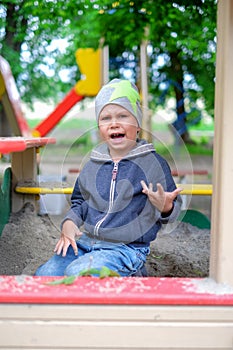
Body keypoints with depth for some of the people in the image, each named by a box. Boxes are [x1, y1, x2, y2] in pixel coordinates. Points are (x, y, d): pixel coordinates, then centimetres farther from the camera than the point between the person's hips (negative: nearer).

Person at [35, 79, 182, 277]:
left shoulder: (154, 162, -5)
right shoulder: (93, 163, 8)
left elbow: (171, 212, -1)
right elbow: (80, 201, 22)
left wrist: (165, 207, -25)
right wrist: (69, 222, 2)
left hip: (128, 248, -5)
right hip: (86, 241, 6)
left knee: (76, 273, -27)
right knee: (43, 275, -7)